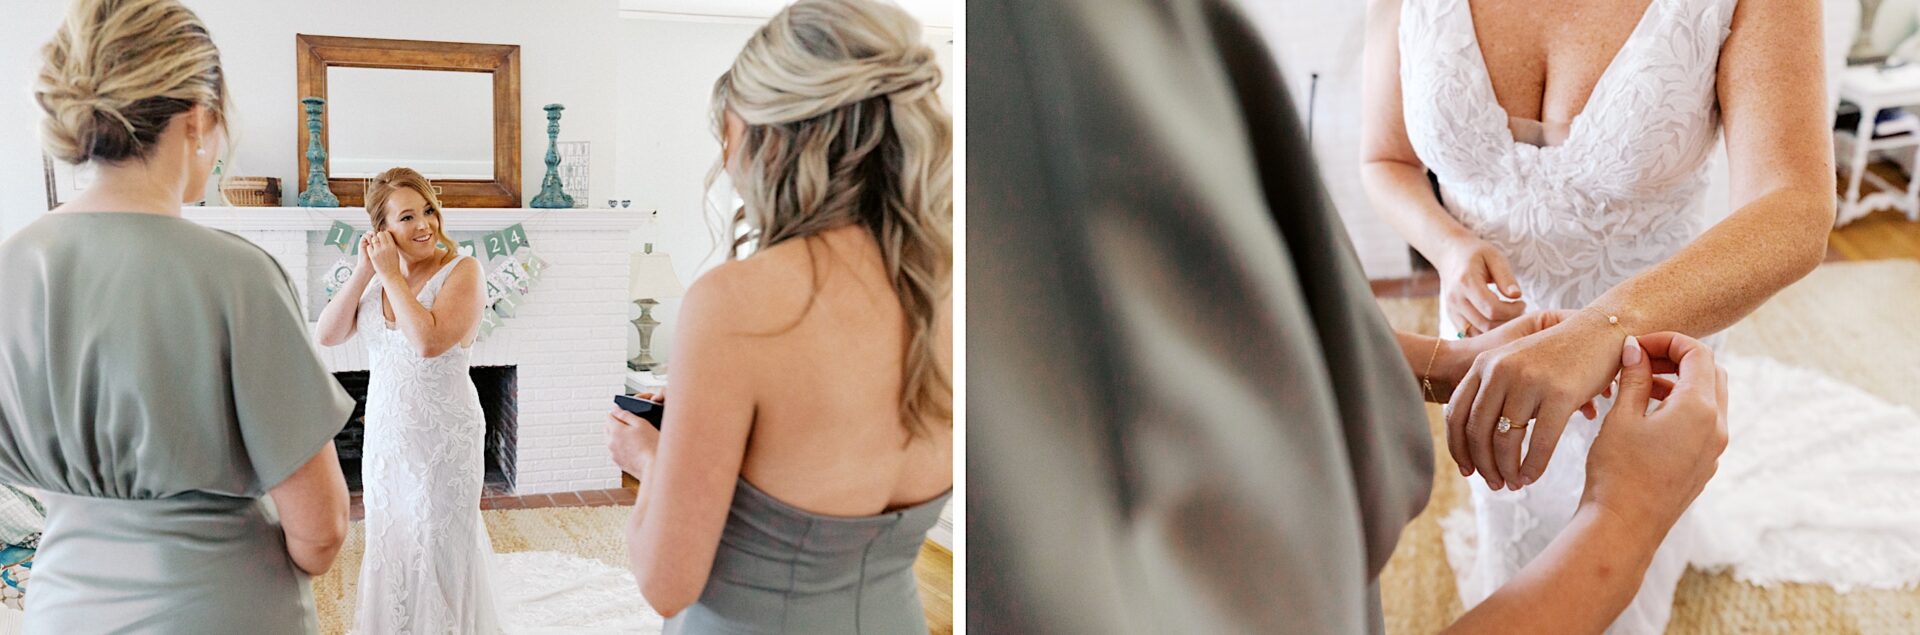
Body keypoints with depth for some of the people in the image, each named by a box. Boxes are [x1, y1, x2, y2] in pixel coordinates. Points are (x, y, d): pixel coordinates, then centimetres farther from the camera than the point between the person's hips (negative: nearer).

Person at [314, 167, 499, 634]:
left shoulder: (461, 271, -13)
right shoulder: (376, 276, 5)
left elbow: (429, 341, -27)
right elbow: (328, 335, -3)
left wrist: (391, 275, -19)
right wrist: (365, 270, -10)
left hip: (443, 437, -6)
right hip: (385, 435, 6)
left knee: (440, 555, 3)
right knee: (390, 549, 17)